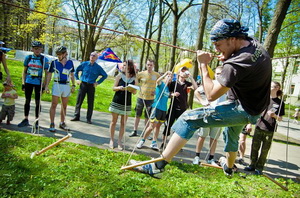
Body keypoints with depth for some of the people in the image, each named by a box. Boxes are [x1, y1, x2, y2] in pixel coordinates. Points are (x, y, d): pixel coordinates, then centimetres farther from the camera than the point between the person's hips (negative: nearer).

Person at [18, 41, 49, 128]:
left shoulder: (44, 59, -3)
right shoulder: (28, 58, 5)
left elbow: (46, 73, -1)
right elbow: (24, 71, 12)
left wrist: (44, 85, -6)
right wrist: (23, 83, 5)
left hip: (38, 83, -3)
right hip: (28, 82, 3)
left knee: (37, 102, 2)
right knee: (27, 100, 10)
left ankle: (36, 121, 13)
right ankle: (26, 120, 22)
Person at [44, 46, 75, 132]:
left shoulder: (70, 62, 4)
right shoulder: (54, 62, -1)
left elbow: (72, 75, 13)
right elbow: (49, 74, 3)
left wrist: (73, 85, 8)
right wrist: (46, 86, -3)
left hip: (66, 86, 3)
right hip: (57, 85, -2)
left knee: (64, 106, 10)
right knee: (54, 105, -3)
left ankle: (62, 123, 23)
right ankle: (52, 124, 4)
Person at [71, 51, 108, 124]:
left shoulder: (98, 67, 2)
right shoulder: (84, 64, 3)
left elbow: (105, 75, 8)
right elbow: (77, 70, 15)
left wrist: (98, 82, 1)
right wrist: (77, 79, 7)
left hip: (91, 86, 0)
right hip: (83, 84, 1)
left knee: (90, 103, 3)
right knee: (79, 101, 3)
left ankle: (89, 118, 13)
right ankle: (76, 116, 14)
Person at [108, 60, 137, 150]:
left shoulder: (134, 79, 0)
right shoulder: (119, 76, 0)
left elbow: (135, 92, 3)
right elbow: (113, 88, 1)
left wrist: (130, 89, -18)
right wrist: (119, 88, -19)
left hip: (127, 104, 0)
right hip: (116, 102, 0)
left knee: (123, 123, 6)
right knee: (113, 121, 6)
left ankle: (120, 141, 16)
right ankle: (111, 140, 17)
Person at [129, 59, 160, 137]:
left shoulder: (157, 75, -1)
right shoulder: (141, 73, -3)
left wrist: (156, 91, -5)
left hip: (150, 99, 0)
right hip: (140, 97, 1)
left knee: (147, 116, 8)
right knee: (137, 115, 10)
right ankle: (135, 131, 23)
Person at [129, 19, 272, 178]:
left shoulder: (236, 64, -30)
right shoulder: (254, 44, -2)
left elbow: (211, 95, -26)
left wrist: (203, 64, -20)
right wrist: (227, 59, 4)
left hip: (244, 111, -10)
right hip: (256, 106, 10)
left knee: (189, 118, -18)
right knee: (231, 136, 36)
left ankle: (158, 165, -17)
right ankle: (228, 167, 62)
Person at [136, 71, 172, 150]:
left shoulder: (168, 87, 14)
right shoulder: (161, 83, -4)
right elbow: (158, 80, -27)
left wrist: (173, 95, 13)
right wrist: (165, 74, -33)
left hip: (164, 109, 6)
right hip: (157, 107, -6)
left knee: (158, 126, 11)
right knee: (151, 126, -5)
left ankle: (154, 143, 19)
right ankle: (142, 141, 11)